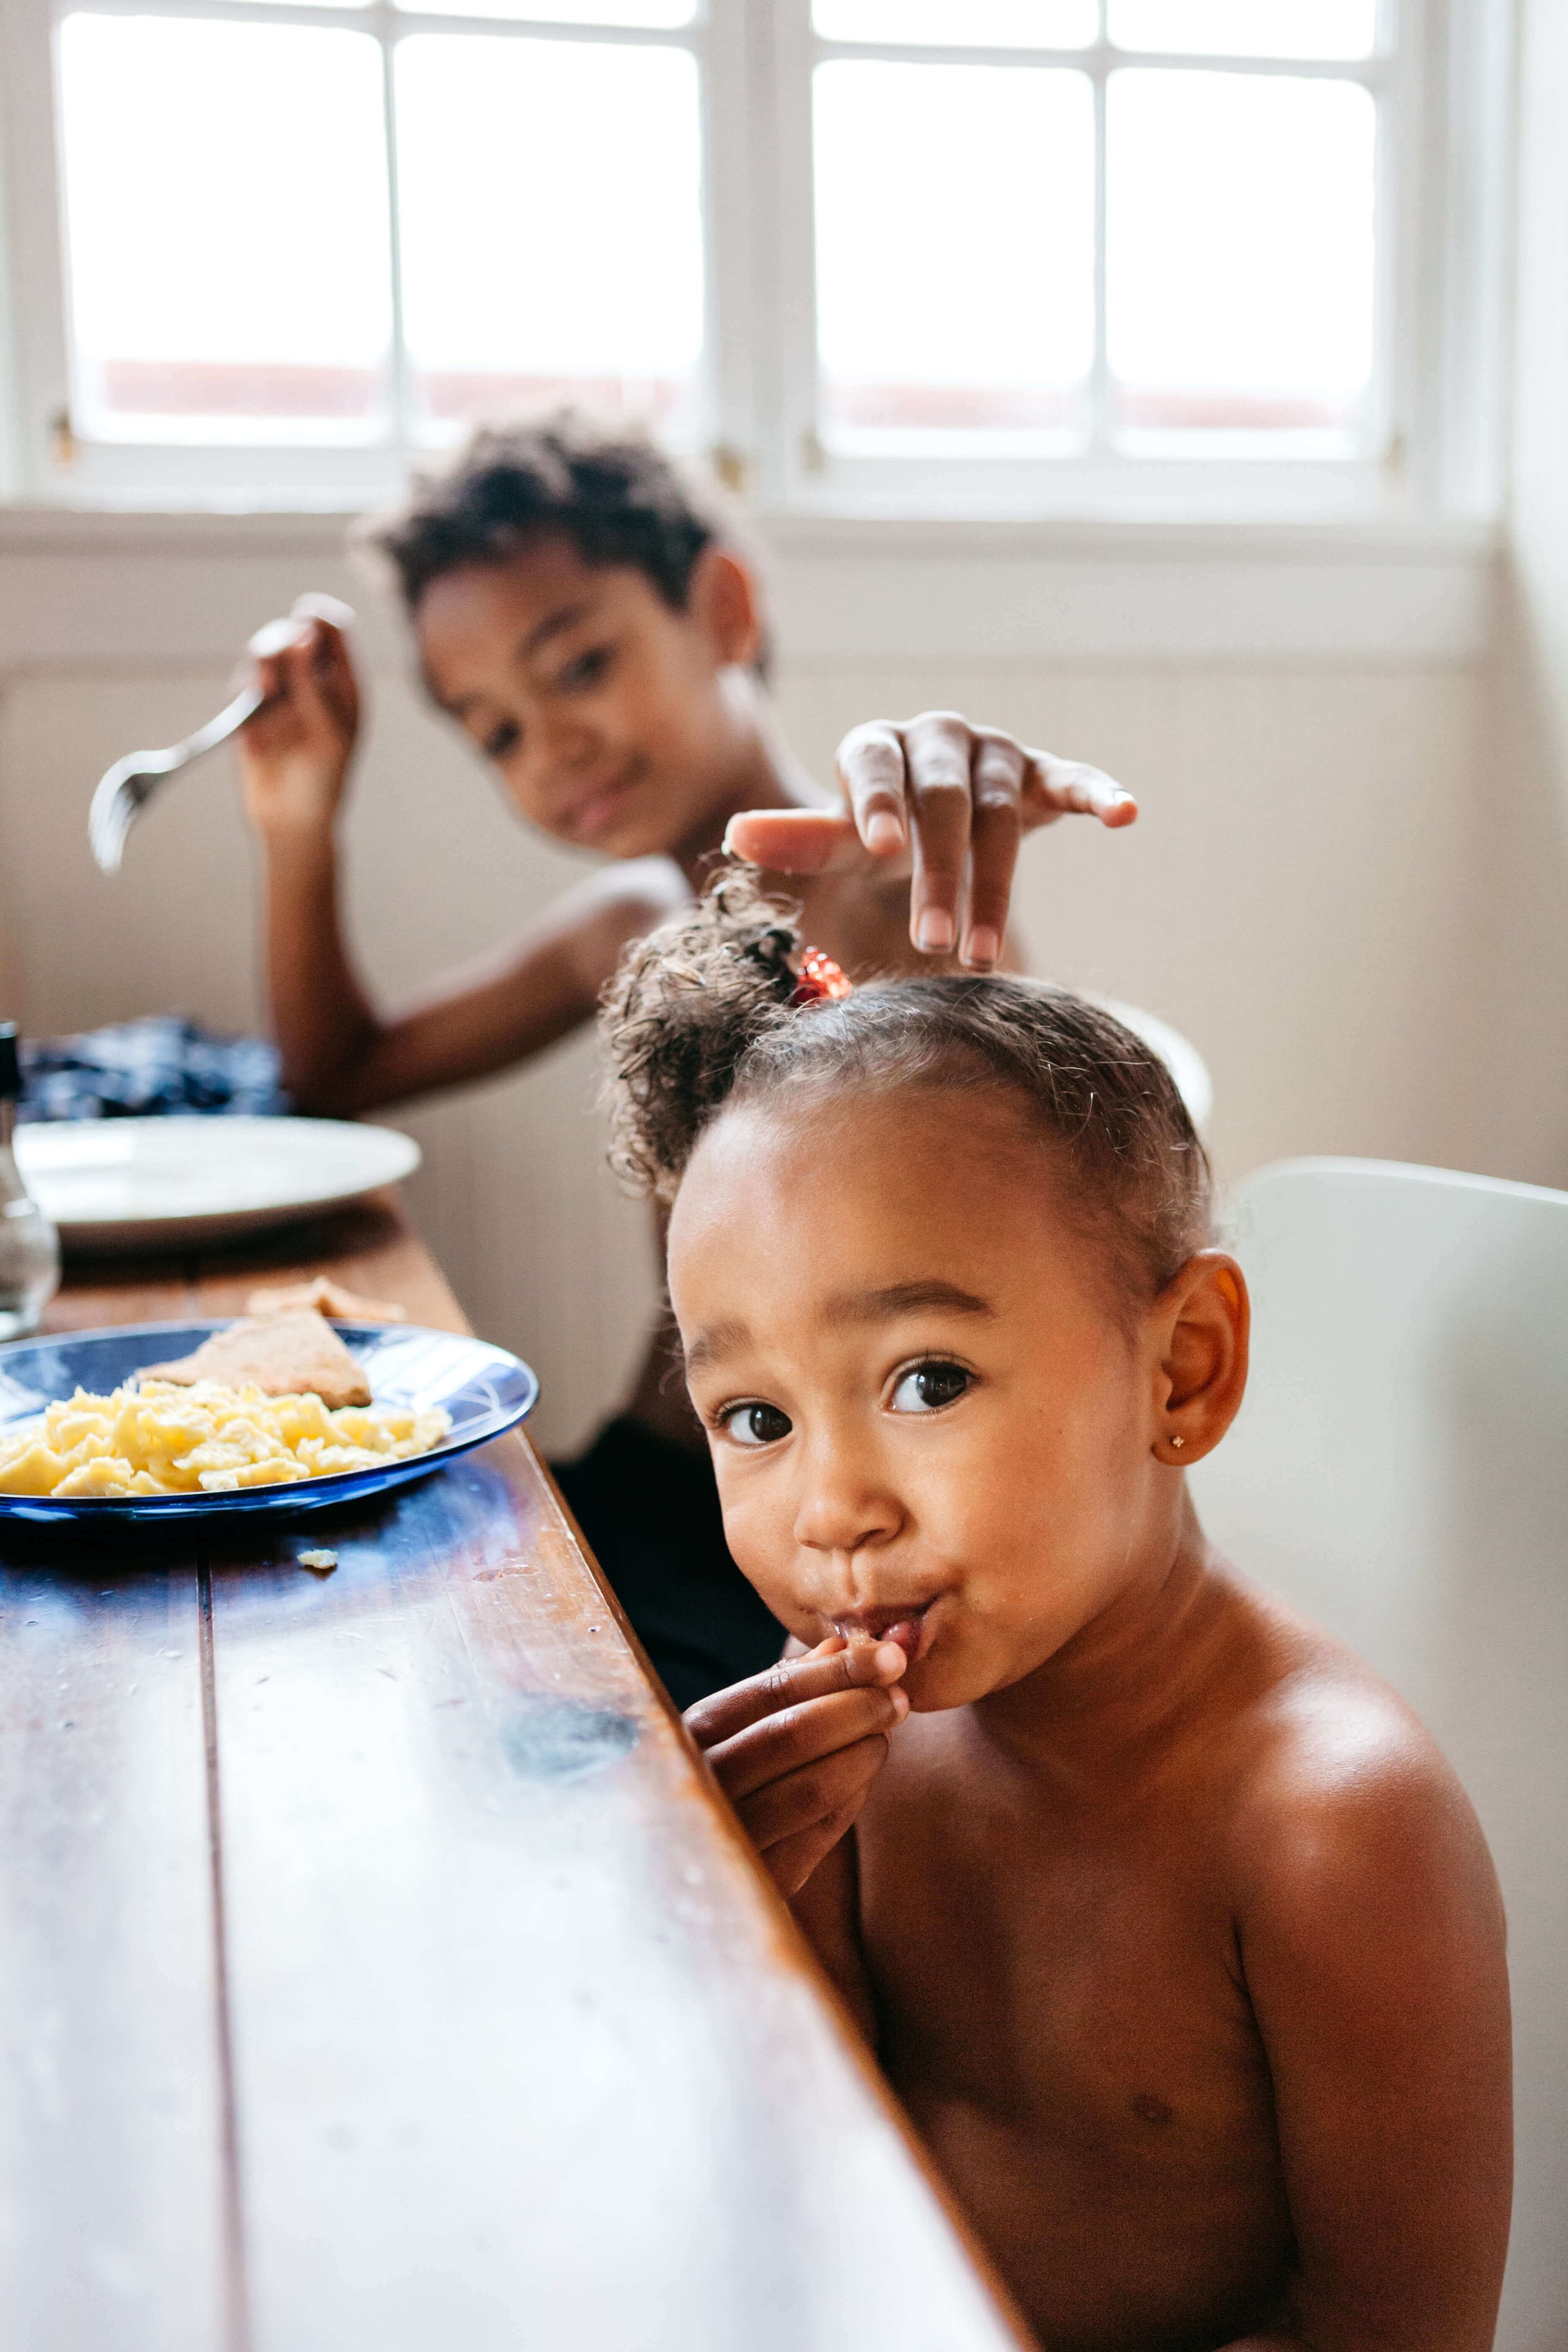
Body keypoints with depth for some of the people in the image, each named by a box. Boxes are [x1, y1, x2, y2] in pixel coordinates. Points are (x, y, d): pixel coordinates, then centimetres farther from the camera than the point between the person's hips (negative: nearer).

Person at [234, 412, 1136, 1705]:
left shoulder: (882, 904, -13)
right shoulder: (630, 927, 12)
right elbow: (339, 1074, 24)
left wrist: (955, 805, -58)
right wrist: (300, 826, 8)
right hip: (623, 1501, 7)